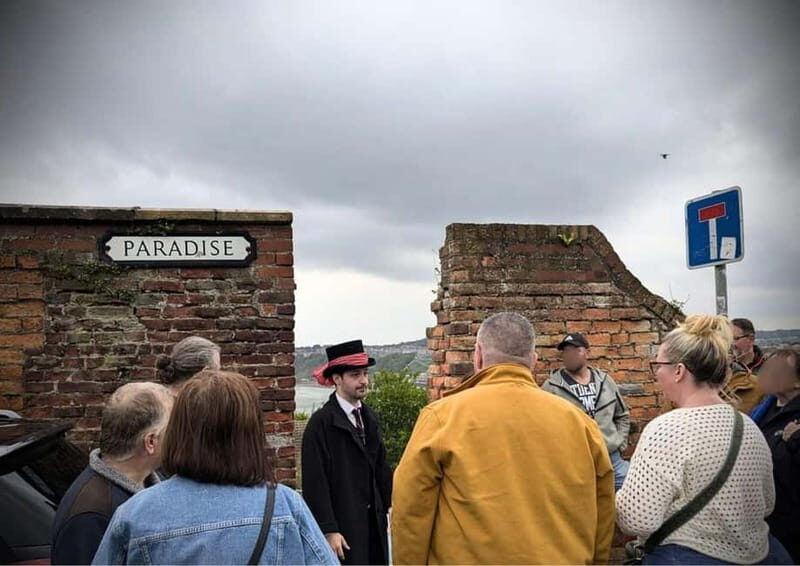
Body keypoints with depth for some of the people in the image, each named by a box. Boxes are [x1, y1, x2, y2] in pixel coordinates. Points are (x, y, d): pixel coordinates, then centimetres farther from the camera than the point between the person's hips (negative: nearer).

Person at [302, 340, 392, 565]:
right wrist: (329, 530, -16)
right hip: (343, 525, -7)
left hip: (374, 521, 7)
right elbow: (315, 482, -15)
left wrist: (387, 507, 10)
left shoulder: (369, 417, 7)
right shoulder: (321, 422, -14)